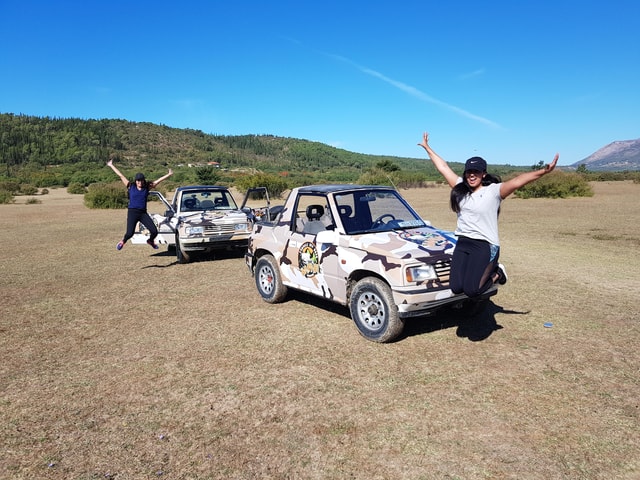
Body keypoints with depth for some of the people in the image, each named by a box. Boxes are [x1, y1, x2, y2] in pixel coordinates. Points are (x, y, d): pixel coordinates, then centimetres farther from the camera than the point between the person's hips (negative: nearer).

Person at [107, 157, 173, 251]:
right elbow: (120, 175, 8)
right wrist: (111, 165, 12)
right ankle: (123, 241, 23)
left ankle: (150, 240, 27)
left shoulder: (147, 187, 7)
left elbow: (158, 180, 8)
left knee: (154, 231, -8)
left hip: (143, 213, 2)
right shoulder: (131, 186, 4)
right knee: (129, 233, -13)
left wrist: (169, 174, 8)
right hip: (132, 212, -2)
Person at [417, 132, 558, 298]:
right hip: (463, 243, 5)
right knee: (456, 287, -5)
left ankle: (496, 273, 18)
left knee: (471, 290, -13)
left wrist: (543, 171, -36)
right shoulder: (460, 188, 8)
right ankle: (481, 272, 24)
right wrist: (427, 147, 21)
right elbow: (442, 167, 14)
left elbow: (517, 181, -22)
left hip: (486, 246, -5)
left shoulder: (493, 191, -6)